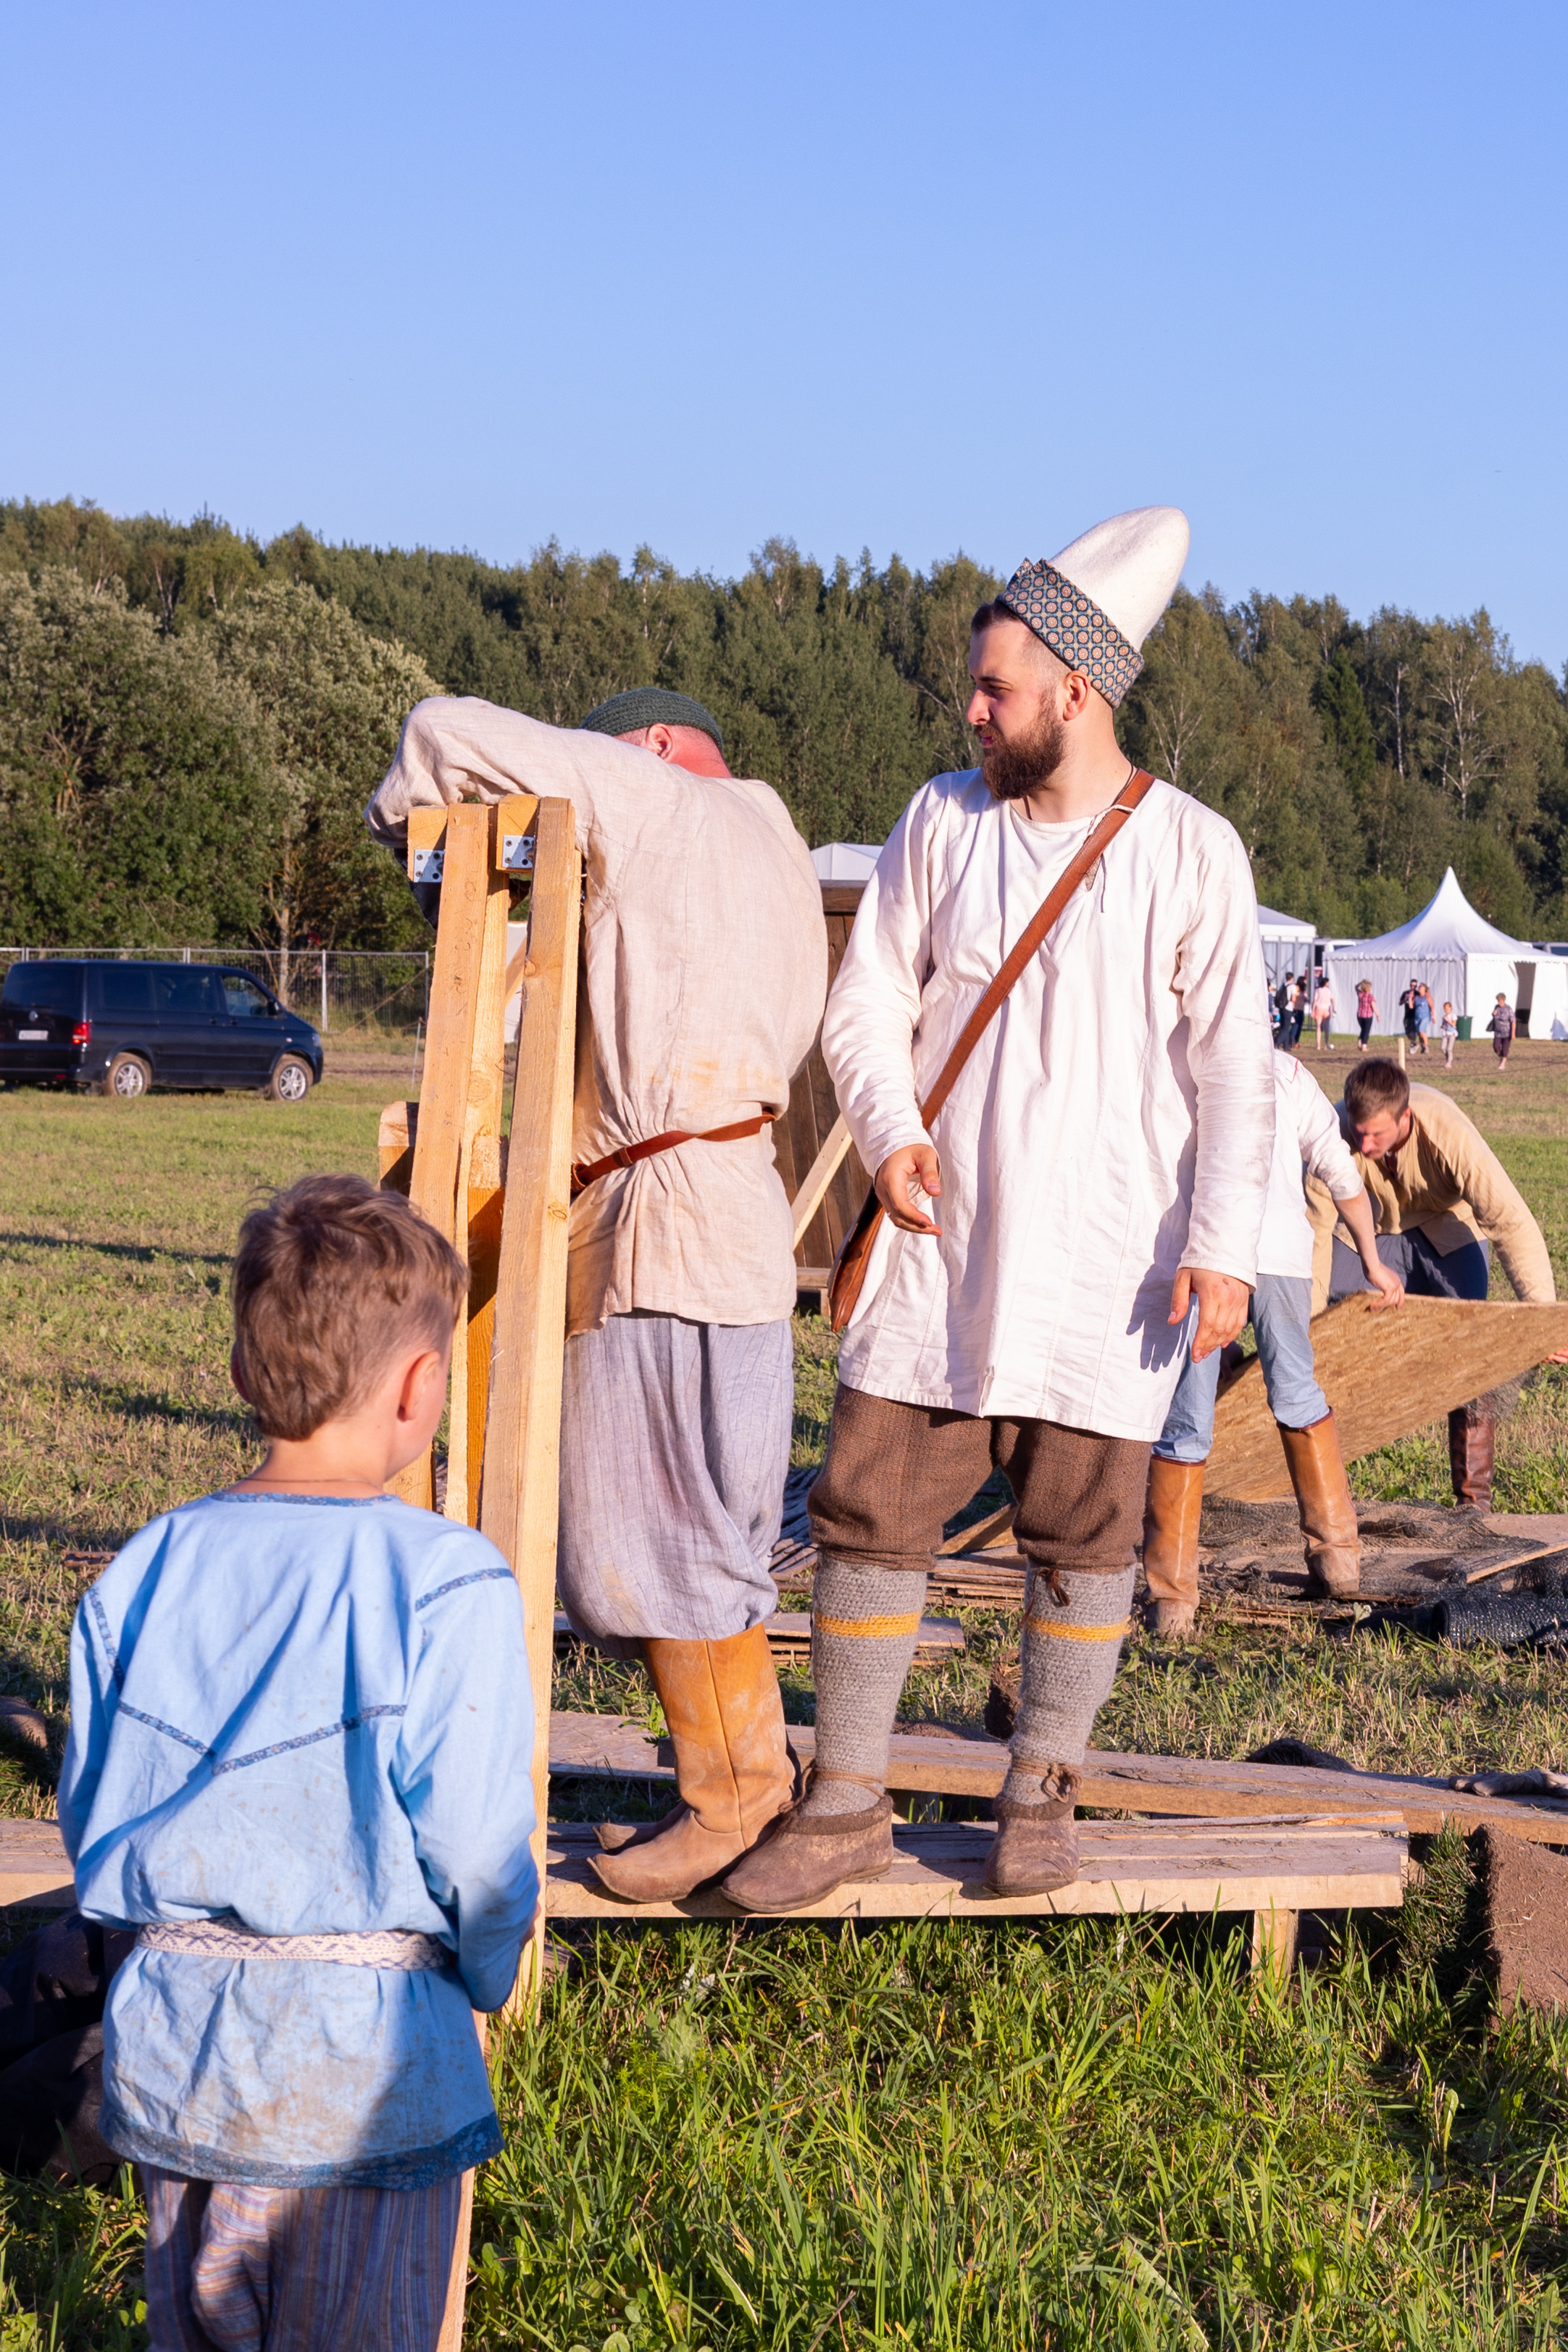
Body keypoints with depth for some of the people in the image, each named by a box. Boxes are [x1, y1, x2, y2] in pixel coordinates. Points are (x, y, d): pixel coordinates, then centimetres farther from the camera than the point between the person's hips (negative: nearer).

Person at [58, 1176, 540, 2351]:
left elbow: (88, 1814, 5)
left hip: (165, 2040, 4)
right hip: (360, 2057, -4)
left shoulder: (140, 1575, -2)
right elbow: (476, 1848, -14)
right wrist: (485, 1977, 6)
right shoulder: (449, 1585, -17)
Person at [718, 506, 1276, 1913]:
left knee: (1083, 1526, 5)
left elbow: (1233, 1067, -3)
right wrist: (889, 1131, -9)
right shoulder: (942, 819, 5)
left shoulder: (1192, 851, -3)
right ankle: (849, 1803, 10)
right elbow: (867, 1002, 8)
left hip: (1107, 1256, -2)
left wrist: (1225, 1244, -11)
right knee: (869, 1506, 1)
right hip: (942, 1241, 3)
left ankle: (1042, 1796, 21)